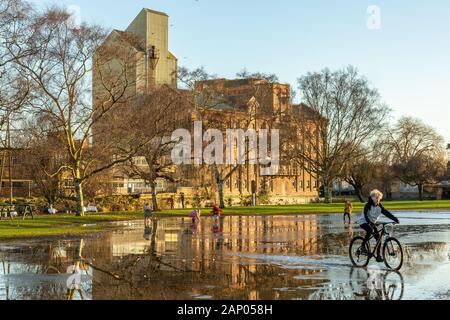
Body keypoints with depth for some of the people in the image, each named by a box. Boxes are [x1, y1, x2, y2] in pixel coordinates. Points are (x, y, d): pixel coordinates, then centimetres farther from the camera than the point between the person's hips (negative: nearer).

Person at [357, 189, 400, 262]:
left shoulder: (379, 206, -1)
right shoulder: (368, 205, -19)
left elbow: (386, 213, -4)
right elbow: (366, 215, -32)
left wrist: (395, 219, -16)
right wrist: (370, 222, -49)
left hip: (373, 223, 6)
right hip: (364, 222, -6)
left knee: (378, 236, -7)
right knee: (370, 230, -36)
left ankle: (379, 256, -1)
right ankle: (363, 245, -17)